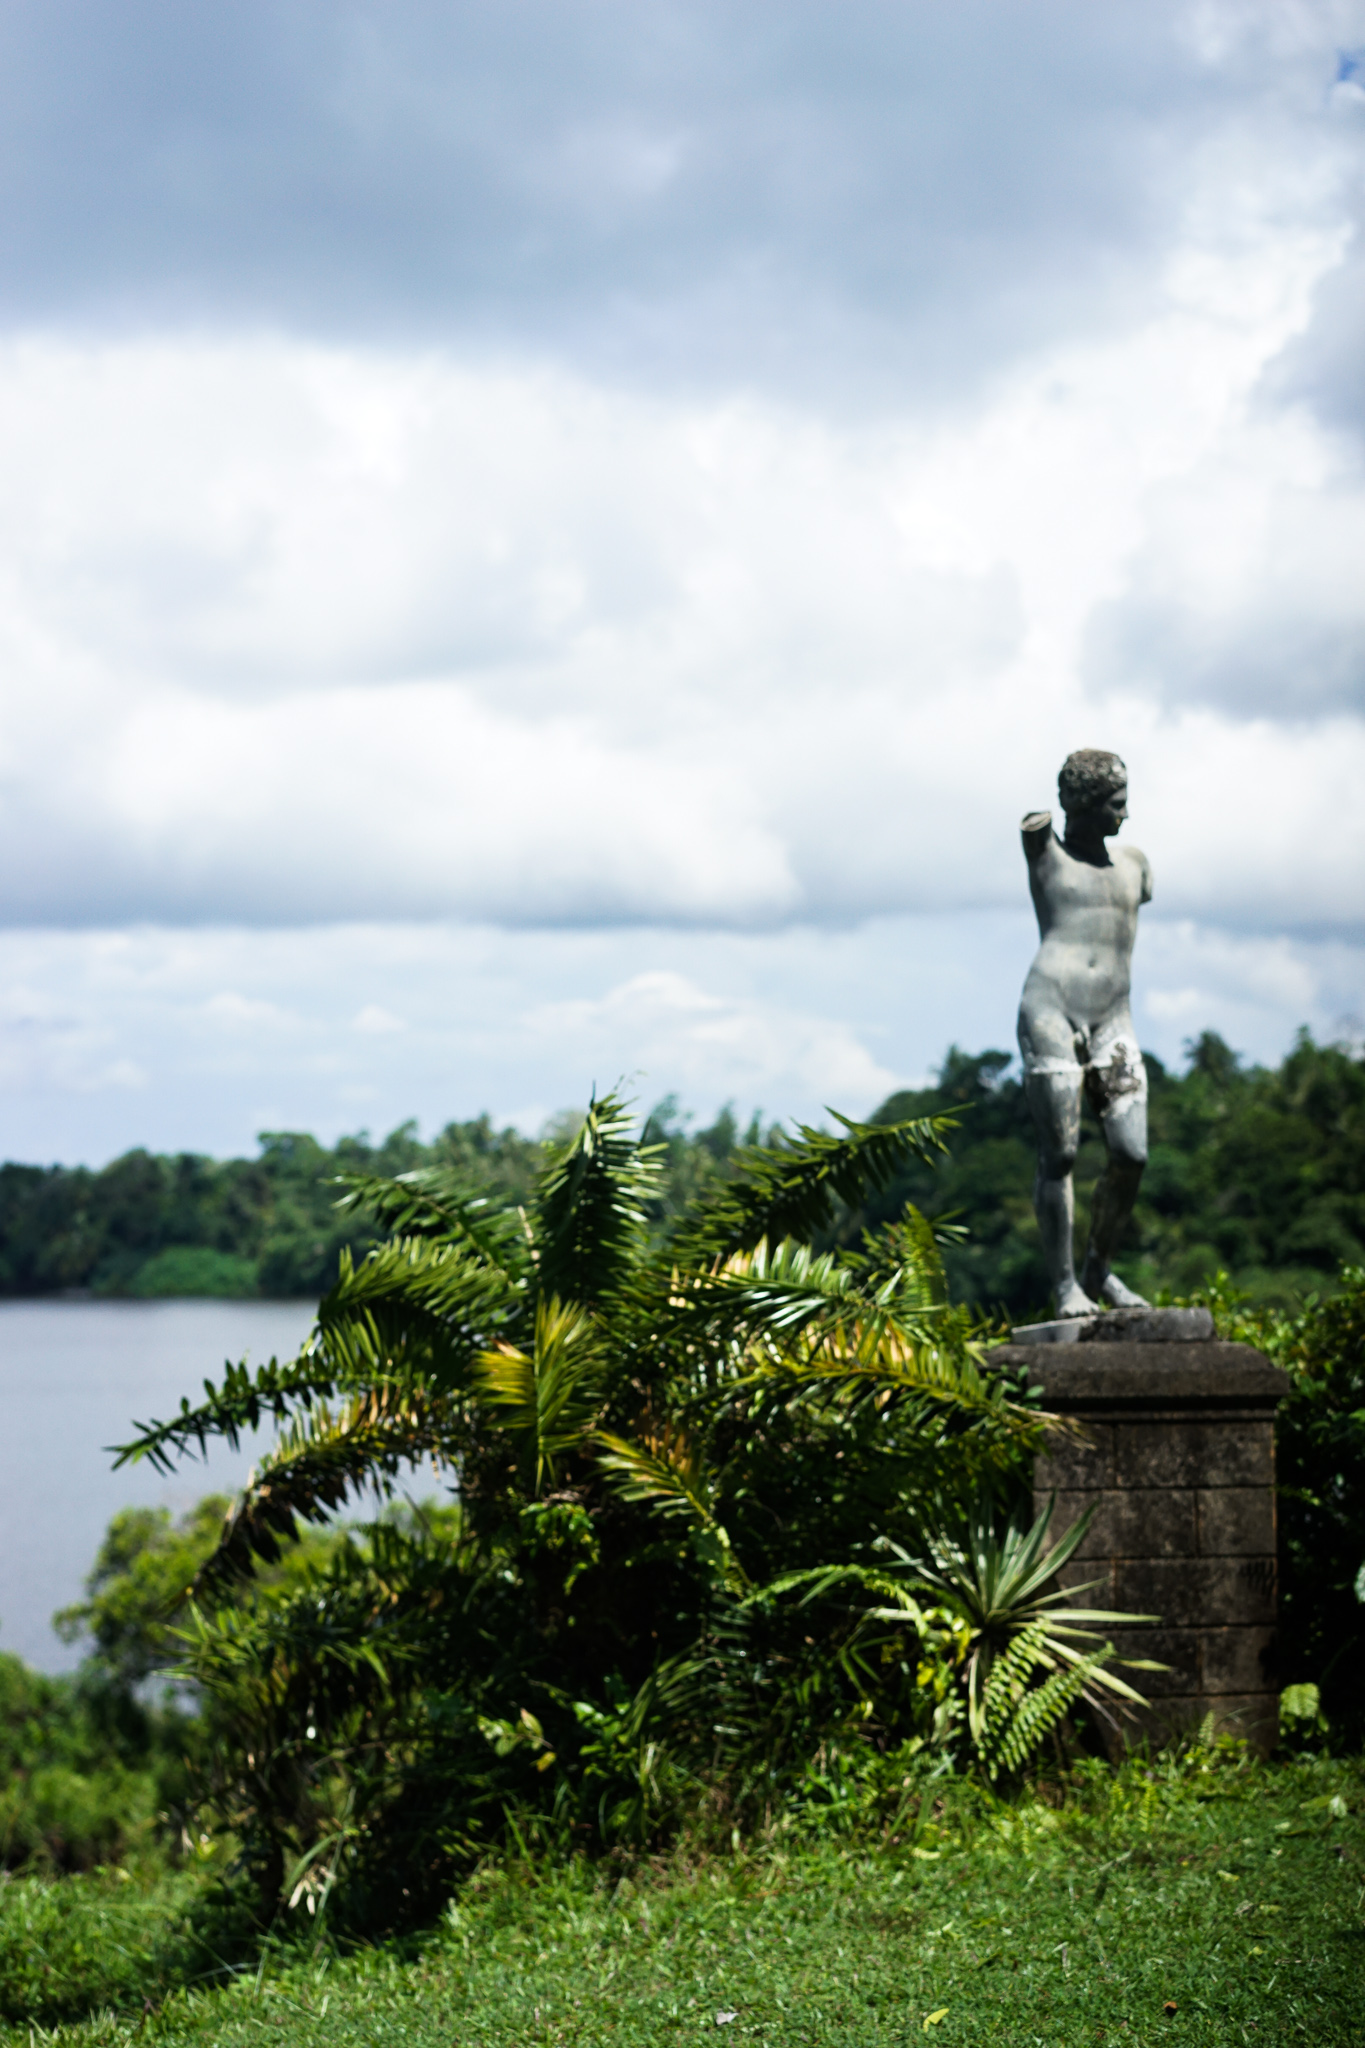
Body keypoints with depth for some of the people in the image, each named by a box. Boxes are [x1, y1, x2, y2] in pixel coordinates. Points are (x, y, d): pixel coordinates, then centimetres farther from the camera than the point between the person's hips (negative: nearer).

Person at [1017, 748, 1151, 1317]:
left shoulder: (1134, 863, 17)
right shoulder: (1043, 845, 5)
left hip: (1113, 1022, 4)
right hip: (1051, 1012, -3)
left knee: (1131, 1154, -6)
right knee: (1059, 1154, -5)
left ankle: (1099, 1270, 14)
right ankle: (1065, 1285, 1)